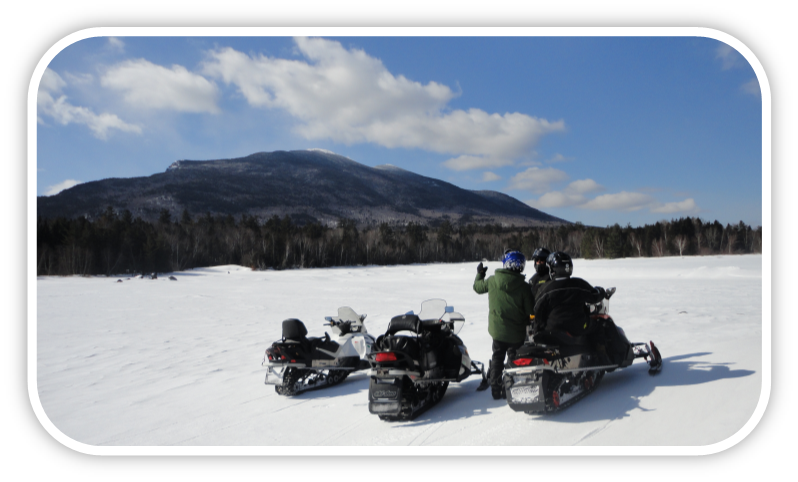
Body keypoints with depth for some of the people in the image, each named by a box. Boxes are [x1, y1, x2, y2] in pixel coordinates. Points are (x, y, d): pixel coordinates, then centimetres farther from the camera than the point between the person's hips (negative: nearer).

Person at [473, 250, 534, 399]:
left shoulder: (492, 281, -9)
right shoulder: (523, 286, -16)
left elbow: (478, 287, 12)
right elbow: (530, 311, -11)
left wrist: (479, 274, 29)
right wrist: (531, 327, 7)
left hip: (497, 329, 2)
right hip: (517, 332, -2)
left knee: (497, 358, 16)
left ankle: (496, 389, 18)